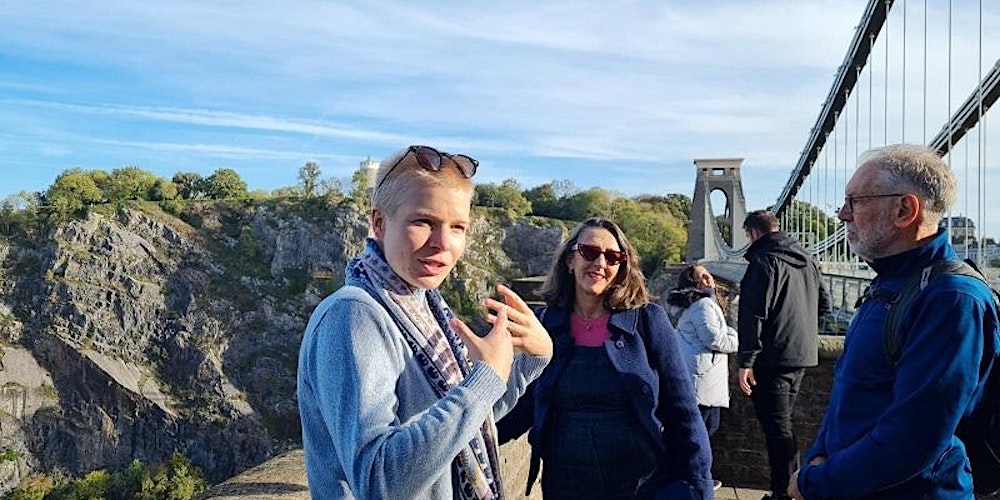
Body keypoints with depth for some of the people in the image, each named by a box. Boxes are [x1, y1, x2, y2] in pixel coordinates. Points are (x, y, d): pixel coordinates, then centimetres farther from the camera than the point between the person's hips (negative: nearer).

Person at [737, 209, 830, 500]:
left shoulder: (764, 261, -14)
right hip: (802, 356, 9)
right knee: (782, 425, 18)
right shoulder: (806, 260, 13)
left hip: (772, 359, -9)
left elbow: (754, 314, -20)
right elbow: (824, 304, 19)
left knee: (776, 429, -1)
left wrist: (746, 361, -19)